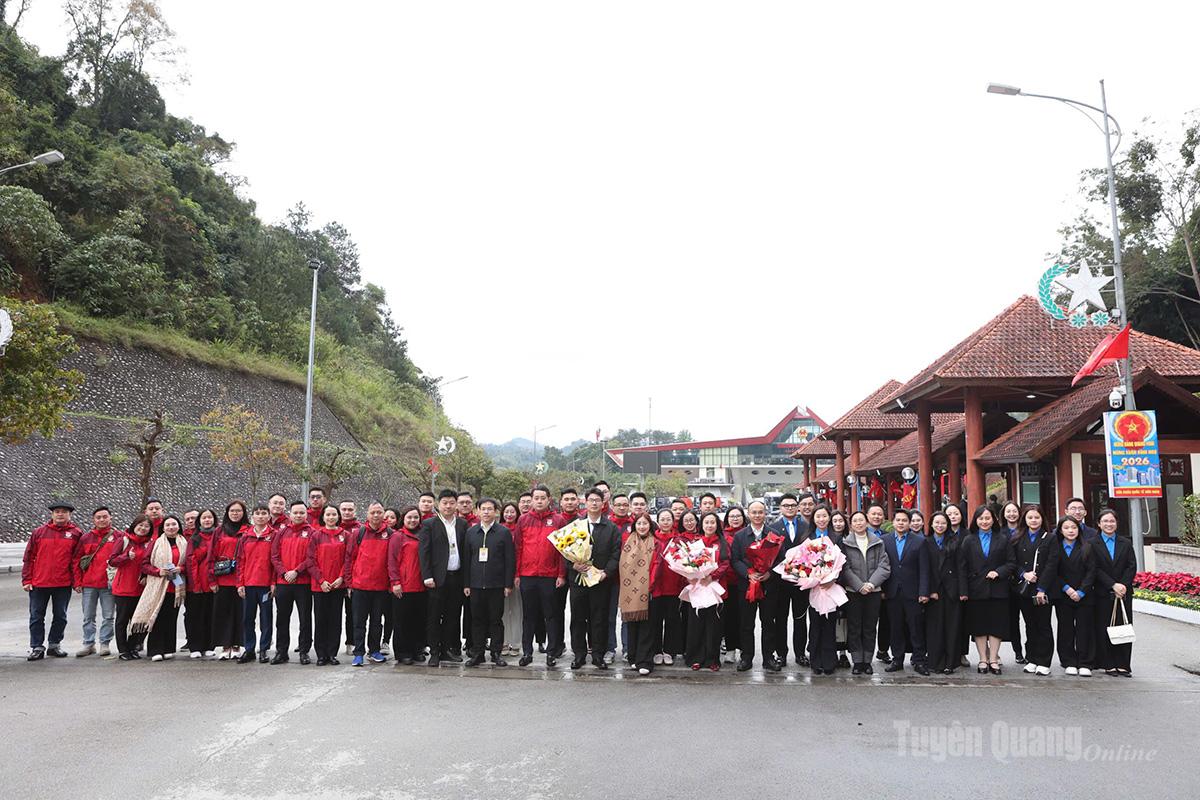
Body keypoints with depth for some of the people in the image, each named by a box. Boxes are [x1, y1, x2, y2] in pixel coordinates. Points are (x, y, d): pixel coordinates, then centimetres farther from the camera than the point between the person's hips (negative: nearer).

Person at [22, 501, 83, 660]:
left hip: (64, 584, 0)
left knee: (60, 616, 9)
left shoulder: (76, 534, 0)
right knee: (37, 617, 5)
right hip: (39, 583, 0)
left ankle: (55, 645, 23)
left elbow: (79, 559, 2)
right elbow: (28, 558, 5)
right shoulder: (39, 533, 3)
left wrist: (77, 581, -3)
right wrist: (26, 580, 0)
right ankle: (37, 647, 14)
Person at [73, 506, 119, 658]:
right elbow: (76, 560, 7)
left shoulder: (118, 537, 1)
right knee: (88, 616, 8)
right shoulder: (85, 538, 5)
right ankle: (88, 644, 17)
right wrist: (77, 582, 2)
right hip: (88, 584, 2)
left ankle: (105, 644, 12)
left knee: (108, 616, 3)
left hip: (109, 583, -2)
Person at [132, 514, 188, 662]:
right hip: (157, 586, -2)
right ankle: (155, 651, -3)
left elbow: (189, 564, 13)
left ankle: (168, 649, 12)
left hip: (176, 587, 2)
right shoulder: (156, 543, 3)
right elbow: (144, 564, 1)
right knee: (157, 618, -6)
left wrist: (180, 569, -7)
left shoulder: (184, 543, 9)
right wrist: (158, 571, -14)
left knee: (171, 618, 4)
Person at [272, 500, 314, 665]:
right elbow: (274, 556, 4)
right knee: (282, 619, 9)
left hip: (303, 582, -3)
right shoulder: (281, 532, 10)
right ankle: (281, 651, 19)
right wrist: (284, 573, -9)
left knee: (305, 619, 2)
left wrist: (296, 571, -15)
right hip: (282, 582, 3)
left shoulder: (311, 532, 1)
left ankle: (304, 652, 10)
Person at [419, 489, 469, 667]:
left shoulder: (462, 524, 10)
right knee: (434, 616, 1)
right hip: (438, 578, -3)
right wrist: (427, 577, -11)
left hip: (457, 577, 4)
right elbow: (423, 551, -5)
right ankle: (434, 652, 8)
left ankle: (448, 648, 20)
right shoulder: (429, 524, -1)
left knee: (453, 616, 9)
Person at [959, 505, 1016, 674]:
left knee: (996, 625, 2)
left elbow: (1012, 563, 4)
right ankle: (983, 660, 11)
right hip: (976, 590, 0)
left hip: (997, 589, 0)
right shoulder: (968, 541, 5)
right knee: (979, 626, 3)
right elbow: (962, 567, 1)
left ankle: (993, 660, 10)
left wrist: (998, 572, -14)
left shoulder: (1002, 540, 7)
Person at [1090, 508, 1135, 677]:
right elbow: (1095, 569, -6)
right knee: (1104, 629, -1)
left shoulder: (1126, 543, 11)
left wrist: (1123, 585, -11)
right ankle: (1108, 664, 7)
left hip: (1124, 592, 3)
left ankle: (1123, 665, 7)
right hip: (1103, 594, -2)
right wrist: (1113, 585, -15)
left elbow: (1132, 566, 3)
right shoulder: (1092, 544, 1)